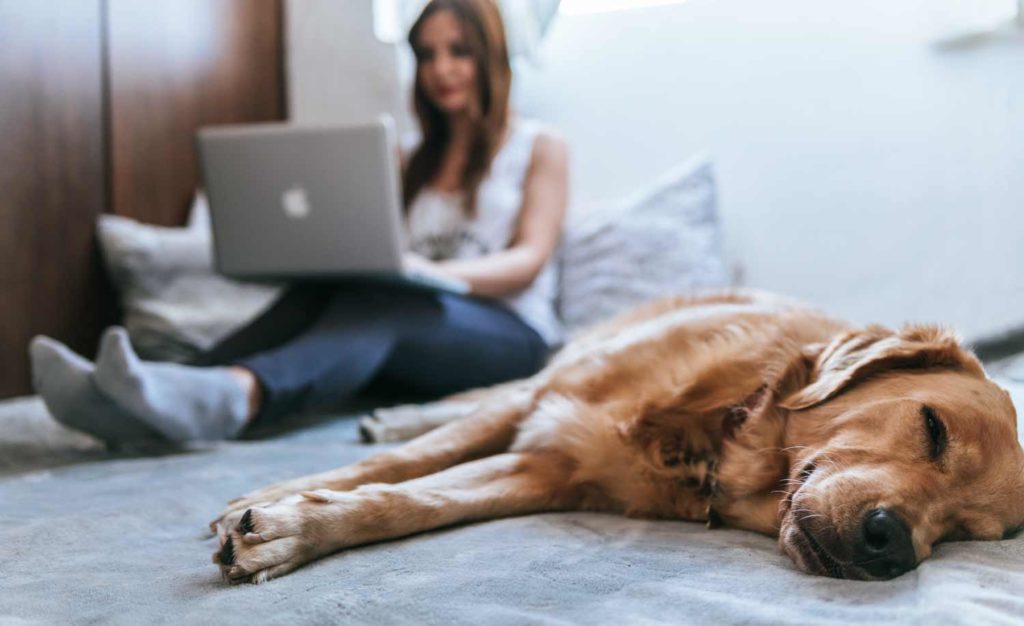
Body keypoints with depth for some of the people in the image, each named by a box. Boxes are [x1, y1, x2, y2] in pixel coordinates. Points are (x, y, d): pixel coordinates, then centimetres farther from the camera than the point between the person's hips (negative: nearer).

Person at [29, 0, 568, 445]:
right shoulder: (414, 163, 26)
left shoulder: (540, 149, 12)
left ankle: (235, 395, -66)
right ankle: (141, 405, -50)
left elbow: (530, 260, -3)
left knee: (381, 302, -36)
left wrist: (434, 272, -23)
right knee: (317, 293, -28)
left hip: (508, 336, -4)